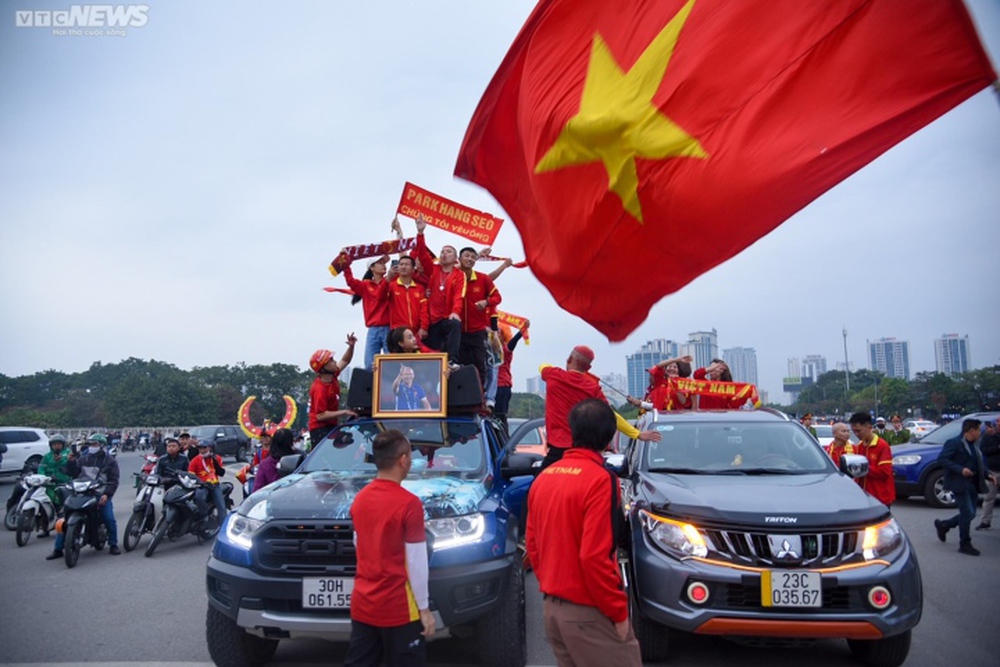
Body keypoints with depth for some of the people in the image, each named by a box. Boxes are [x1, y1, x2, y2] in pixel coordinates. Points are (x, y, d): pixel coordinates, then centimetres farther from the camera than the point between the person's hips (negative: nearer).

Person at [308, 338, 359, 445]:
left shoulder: (332, 376, 3)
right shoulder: (319, 389, -23)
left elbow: (344, 361, 18)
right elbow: (320, 415, -25)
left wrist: (351, 346, 2)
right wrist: (343, 413, -23)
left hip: (331, 426, 9)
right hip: (320, 430, -9)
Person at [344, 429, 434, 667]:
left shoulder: (359, 499, 2)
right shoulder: (408, 503, -18)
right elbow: (416, 562, -16)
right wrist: (424, 608, -7)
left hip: (362, 604, 6)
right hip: (397, 608, -6)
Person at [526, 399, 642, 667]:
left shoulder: (543, 477, 5)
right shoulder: (600, 479, -17)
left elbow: (532, 545, 10)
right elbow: (594, 556, -22)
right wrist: (618, 612, -11)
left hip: (551, 606, 8)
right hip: (588, 612, -7)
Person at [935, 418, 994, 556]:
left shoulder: (973, 445, 16)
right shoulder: (954, 443, -12)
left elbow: (979, 464, 24)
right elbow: (941, 458, -19)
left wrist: (988, 475, 7)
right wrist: (960, 470, -25)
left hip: (972, 484, 9)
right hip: (960, 483, -9)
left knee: (970, 514, 11)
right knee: (968, 513, -7)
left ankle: (943, 525, 30)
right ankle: (965, 544, 5)